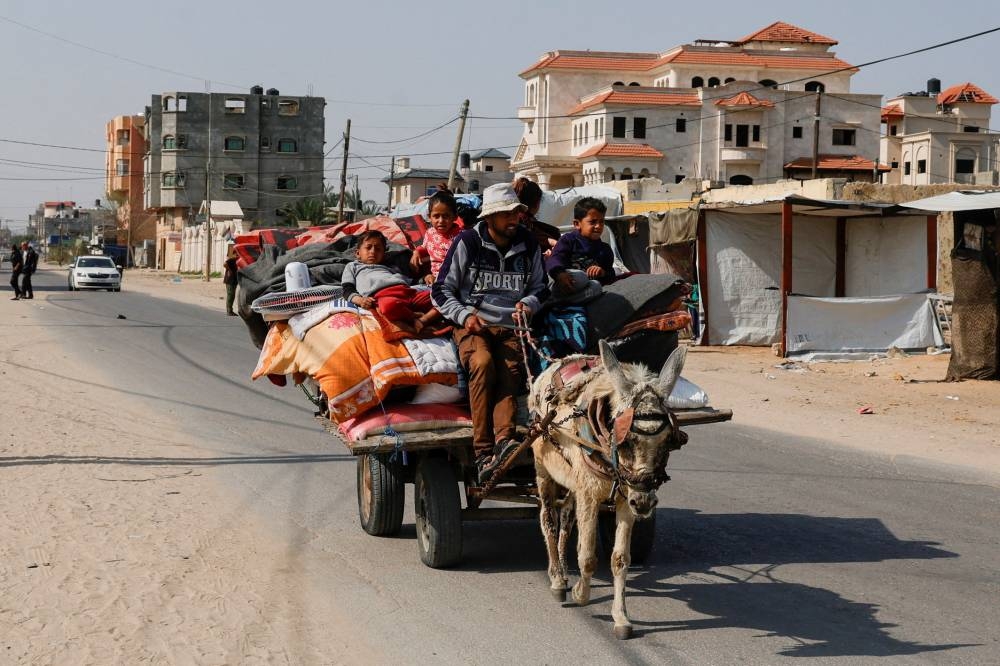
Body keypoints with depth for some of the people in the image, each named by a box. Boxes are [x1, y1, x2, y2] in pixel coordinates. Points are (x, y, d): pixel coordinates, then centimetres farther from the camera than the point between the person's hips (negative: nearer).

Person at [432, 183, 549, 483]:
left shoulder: (528, 244, 11)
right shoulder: (467, 242, 1)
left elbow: (541, 287, 24)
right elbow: (441, 291, 4)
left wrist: (528, 303, 1)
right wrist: (465, 315, -12)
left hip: (511, 327, 3)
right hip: (472, 324, -3)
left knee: (509, 371, -29)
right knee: (483, 363, -33)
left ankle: (504, 439, -48)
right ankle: (483, 452, -36)